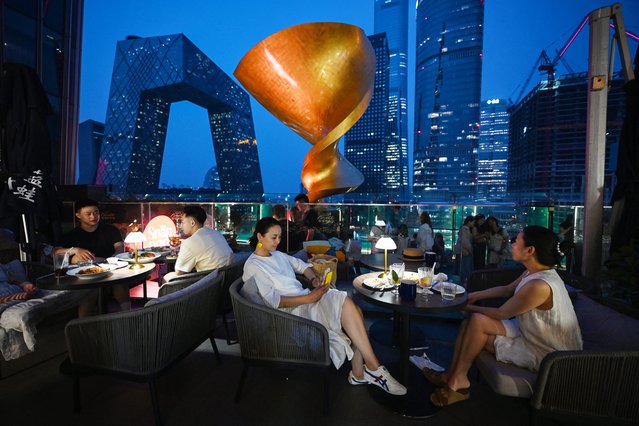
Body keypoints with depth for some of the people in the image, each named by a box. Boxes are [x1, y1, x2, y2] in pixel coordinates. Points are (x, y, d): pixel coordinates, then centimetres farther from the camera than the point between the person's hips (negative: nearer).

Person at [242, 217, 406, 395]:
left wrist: (314, 279, 1)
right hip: (293, 311, -7)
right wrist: (309, 298, -21)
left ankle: (359, 374, -10)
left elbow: (303, 266, 24)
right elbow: (273, 301, -16)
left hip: (305, 298, 8)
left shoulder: (278, 255, 17)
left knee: (354, 311, -18)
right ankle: (374, 368, -14)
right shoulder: (253, 266, -7)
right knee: (346, 304, -26)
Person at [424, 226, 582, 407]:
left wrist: (470, 308, -7)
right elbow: (507, 289, 15)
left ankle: (457, 381, 1)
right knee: (473, 322, -3)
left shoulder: (540, 286, -32)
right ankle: (455, 377, 6)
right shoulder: (535, 272, -2)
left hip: (546, 355, -9)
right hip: (530, 333, 9)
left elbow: (501, 313, -21)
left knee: (477, 322, -18)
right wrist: (476, 295, 8)